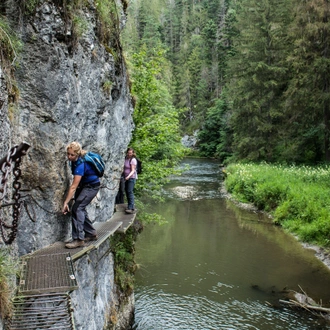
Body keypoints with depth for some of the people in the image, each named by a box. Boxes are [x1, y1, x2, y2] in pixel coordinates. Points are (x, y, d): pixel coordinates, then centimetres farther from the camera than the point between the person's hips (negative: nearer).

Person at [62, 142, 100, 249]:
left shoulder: (80, 164, -32)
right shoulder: (74, 161, -8)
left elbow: (73, 187, -34)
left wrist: (65, 203, -34)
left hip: (92, 186, -9)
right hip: (83, 185, 9)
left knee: (77, 208, -18)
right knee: (81, 209, 9)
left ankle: (78, 239, -19)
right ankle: (91, 234, 22)